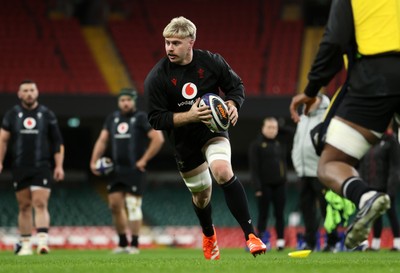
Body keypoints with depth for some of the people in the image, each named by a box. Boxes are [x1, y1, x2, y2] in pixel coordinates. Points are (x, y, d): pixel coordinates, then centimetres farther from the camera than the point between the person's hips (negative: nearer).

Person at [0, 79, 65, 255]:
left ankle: (43, 241, -21)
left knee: (40, 204, -12)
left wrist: (59, 166, 1)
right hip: (19, 168, 2)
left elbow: (58, 143, 7)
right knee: (24, 206, 5)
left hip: (41, 168, -2)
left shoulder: (47, 114, 5)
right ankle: (25, 244, 11)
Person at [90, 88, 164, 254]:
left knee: (133, 206, -7)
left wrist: (144, 160, -12)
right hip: (116, 170, 6)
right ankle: (122, 243, 16)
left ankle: (134, 245, -3)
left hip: (134, 170, -6)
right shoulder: (112, 118, 13)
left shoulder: (141, 118, -5)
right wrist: (94, 161, 4)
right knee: (115, 205, 5)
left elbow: (158, 139, -11)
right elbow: (102, 140, 16)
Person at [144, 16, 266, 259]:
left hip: (213, 130, -1)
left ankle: (250, 235, -27)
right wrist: (188, 116, -30)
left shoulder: (211, 61, -12)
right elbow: (156, 119, -16)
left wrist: (233, 105, -20)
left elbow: (236, 86, 2)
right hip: (183, 139, 1)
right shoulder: (157, 77, -16)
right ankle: (209, 235, 48)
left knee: (223, 172, -29)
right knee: (201, 193, 14)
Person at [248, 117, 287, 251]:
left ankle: (280, 241, 4)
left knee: (279, 214, 2)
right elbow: (254, 167, -6)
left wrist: (285, 179, 8)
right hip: (265, 185, -4)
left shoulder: (280, 145, 14)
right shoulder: (256, 145, -1)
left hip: (279, 185, 4)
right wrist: (257, 186, -13)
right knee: (263, 215, -2)